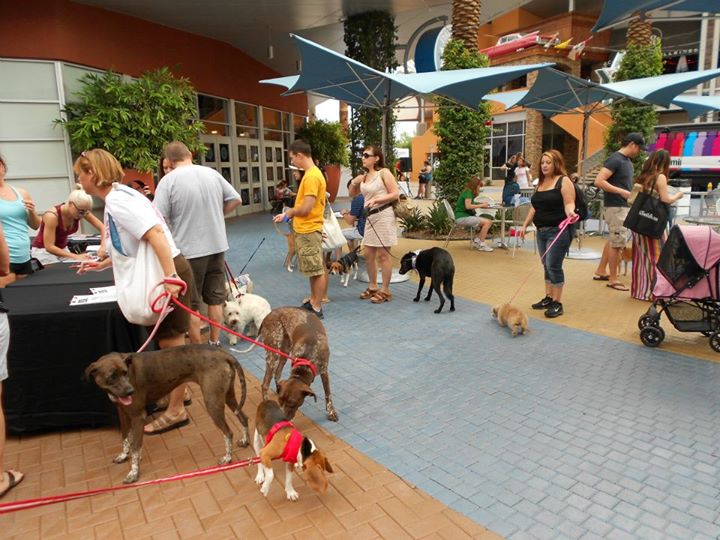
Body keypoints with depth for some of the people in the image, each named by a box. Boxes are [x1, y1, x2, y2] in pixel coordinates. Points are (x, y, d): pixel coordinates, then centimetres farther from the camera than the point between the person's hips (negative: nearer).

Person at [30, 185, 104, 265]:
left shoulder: (82, 211, -16)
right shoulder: (52, 216, -29)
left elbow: (102, 227, -11)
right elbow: (49, 247, -27)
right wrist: (75, 256, -35)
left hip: (62, 249, 5)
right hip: (43, 251, -5)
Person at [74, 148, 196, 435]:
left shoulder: (117, 200, -16)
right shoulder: (116, 197, 15)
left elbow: (155, 233, -28)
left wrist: (170, 276, -34)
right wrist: (103, 264, 31)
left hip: (169, 273, -10)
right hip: (157, 274, 10)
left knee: (171, 344, 0)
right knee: (166, 342, 19)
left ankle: (176, 411, 12)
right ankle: (177, 392, 35)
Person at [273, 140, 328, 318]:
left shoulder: (312, 176, -19)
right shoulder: (312, 174, 13)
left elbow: (306, 208, -22)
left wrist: (288, 212, -5)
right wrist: (290, 213, 9)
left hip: (309, 231, -10)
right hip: (305, 229, 10)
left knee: (317, 271, -2)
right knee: (314, 269, 17)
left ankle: (317, 309, 5)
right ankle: (313, 301, 27)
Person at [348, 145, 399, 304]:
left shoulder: (384, 172, -6)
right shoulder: (364, 177, 12)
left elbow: (395, 194, -11)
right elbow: (352, 194, 22)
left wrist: (376, 199, -19)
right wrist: (353, 183, 2)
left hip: (384, 216, -7)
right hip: (370, 217, 7)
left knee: (383, 254, -3)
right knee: (368, 255, 10)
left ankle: (385, 291, 7)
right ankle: (372, 287, 25)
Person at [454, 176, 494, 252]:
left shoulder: (470, 192, 18)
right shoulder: (468, 192, -11)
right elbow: (468, 206, -22)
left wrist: (481, 204, 4)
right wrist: (481, 205, -14)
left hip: (468, 216, 10)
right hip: (462, 217, -10)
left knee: (489, 222, 0)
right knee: (486, 222, -20)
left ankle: (476, 240, 1)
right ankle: (481, 245, -12)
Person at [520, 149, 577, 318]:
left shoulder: (564, 181, -7)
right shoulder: (541, 182, 15)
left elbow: (569, 203, -15)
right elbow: (535, 207, 19)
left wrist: (570, 212, -37)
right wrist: (525, 225, 16)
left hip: (558, 231, -7)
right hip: (542, 231, 7)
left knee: (554, 266, -7)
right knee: (547, 266, 12)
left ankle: (557, 303, 1)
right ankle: (548, 298, 22)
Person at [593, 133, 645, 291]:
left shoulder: (627, 161, 14)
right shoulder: (614, 160, -14)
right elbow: (599, 181, -24)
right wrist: (622, 192, -23)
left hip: (624, 206, 10)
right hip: (615, 207, -10)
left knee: (613, 240, 16)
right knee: (618, 242, -4)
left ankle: (600, 271, 27)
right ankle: (613, 279, 5)